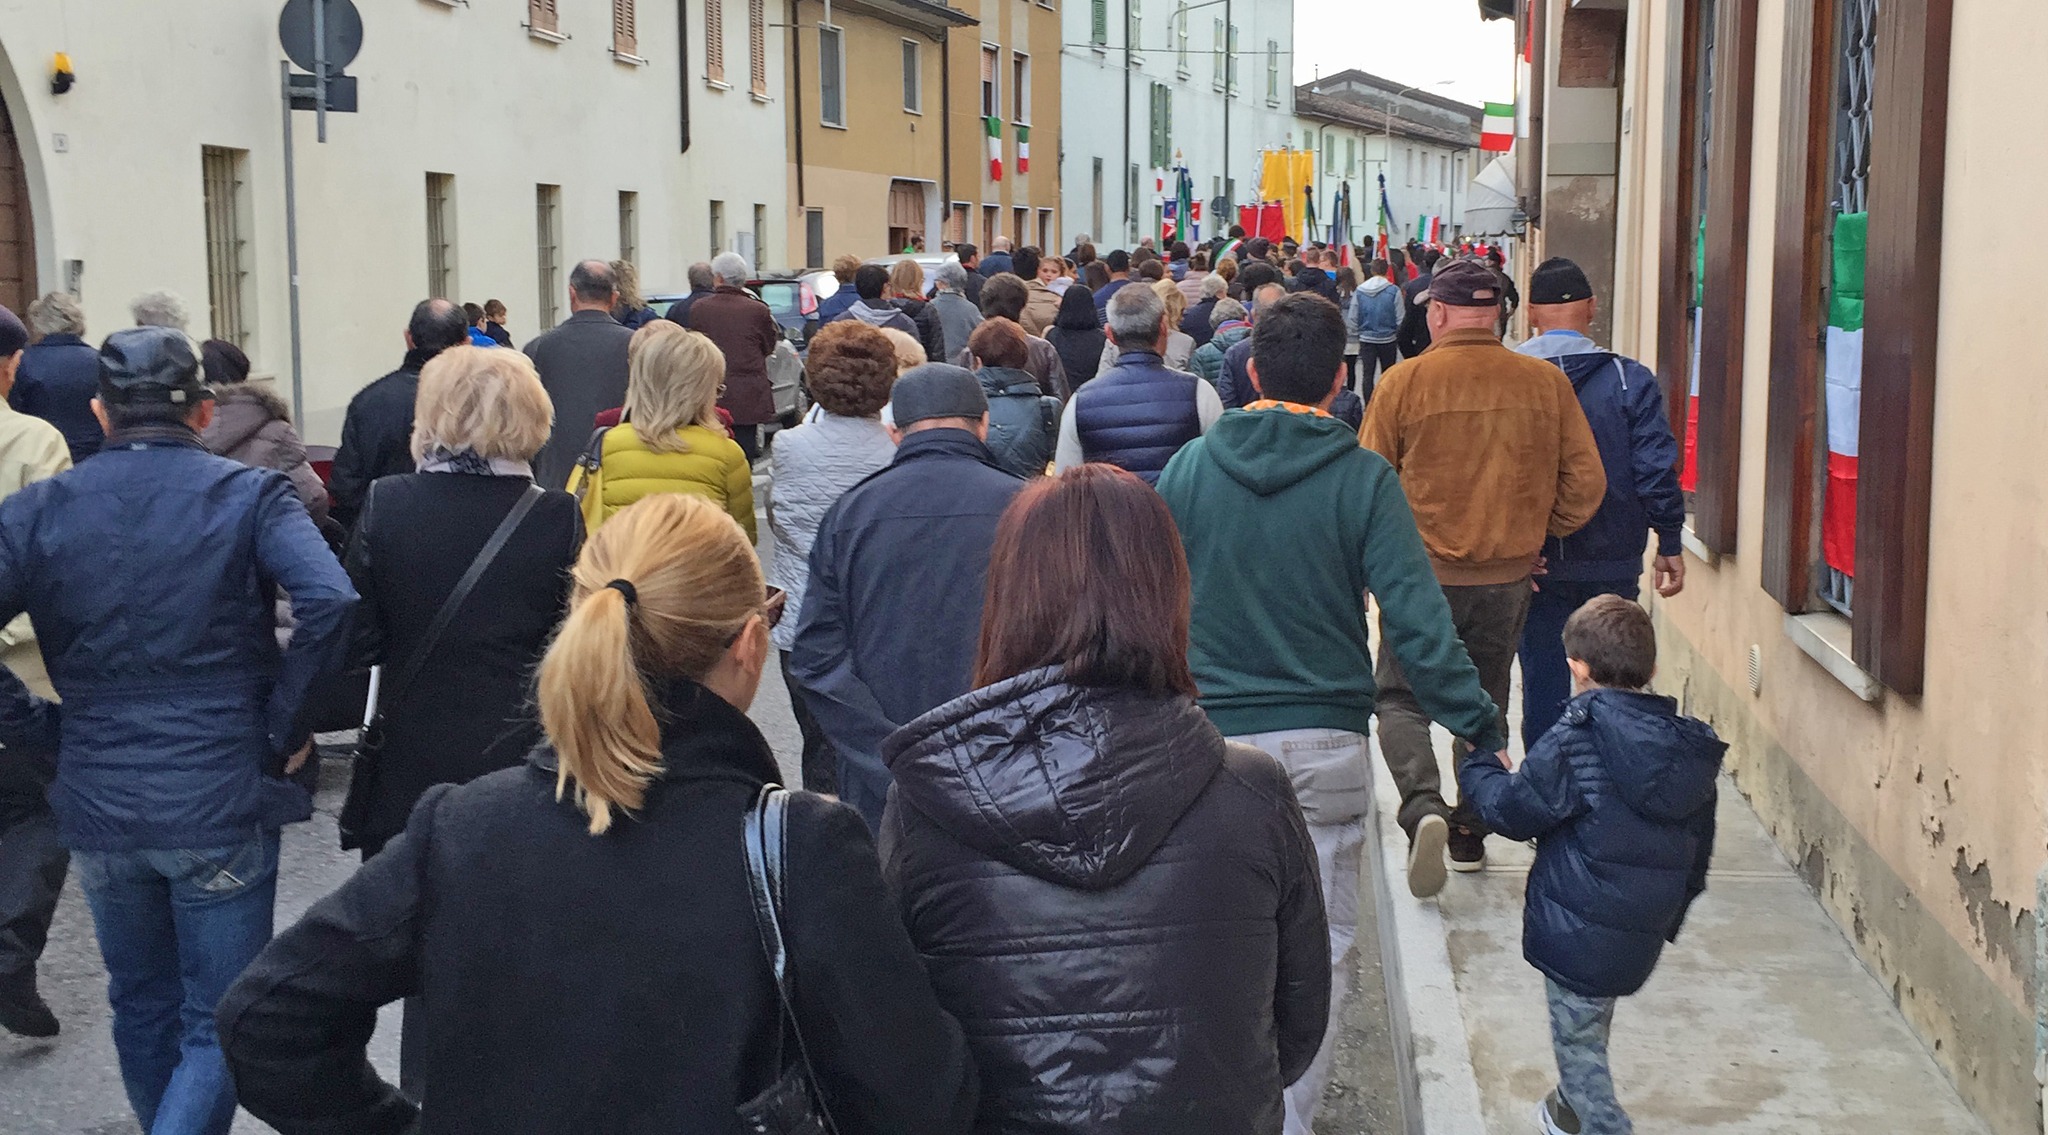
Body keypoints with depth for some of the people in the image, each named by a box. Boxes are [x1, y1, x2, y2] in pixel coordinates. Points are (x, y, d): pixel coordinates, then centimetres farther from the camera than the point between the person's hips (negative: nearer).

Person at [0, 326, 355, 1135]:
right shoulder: (248, 495, -6)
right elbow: (330, 602, -22)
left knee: (143, 1007, 23)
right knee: (219, 1024, 5)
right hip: (223, 805, -3)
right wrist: (287, 724, -11)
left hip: (98, 806, 3)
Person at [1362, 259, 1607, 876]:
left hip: (1424, 572, -3)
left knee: (1401, 698, 10)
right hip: (1508, 578, 3)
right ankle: (1470, 835, 25)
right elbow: (1586, 482, 0)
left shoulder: (1404, 381, -10)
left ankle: (1423, 806, -13)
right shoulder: (1545, 382, -4)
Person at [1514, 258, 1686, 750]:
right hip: (1612, 562, 0)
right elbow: (1656, 469, -7)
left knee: (1543, 681, 8)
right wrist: (1669, 544, 2)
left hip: (1532, 564, 0)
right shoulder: (1631, 380, -6)